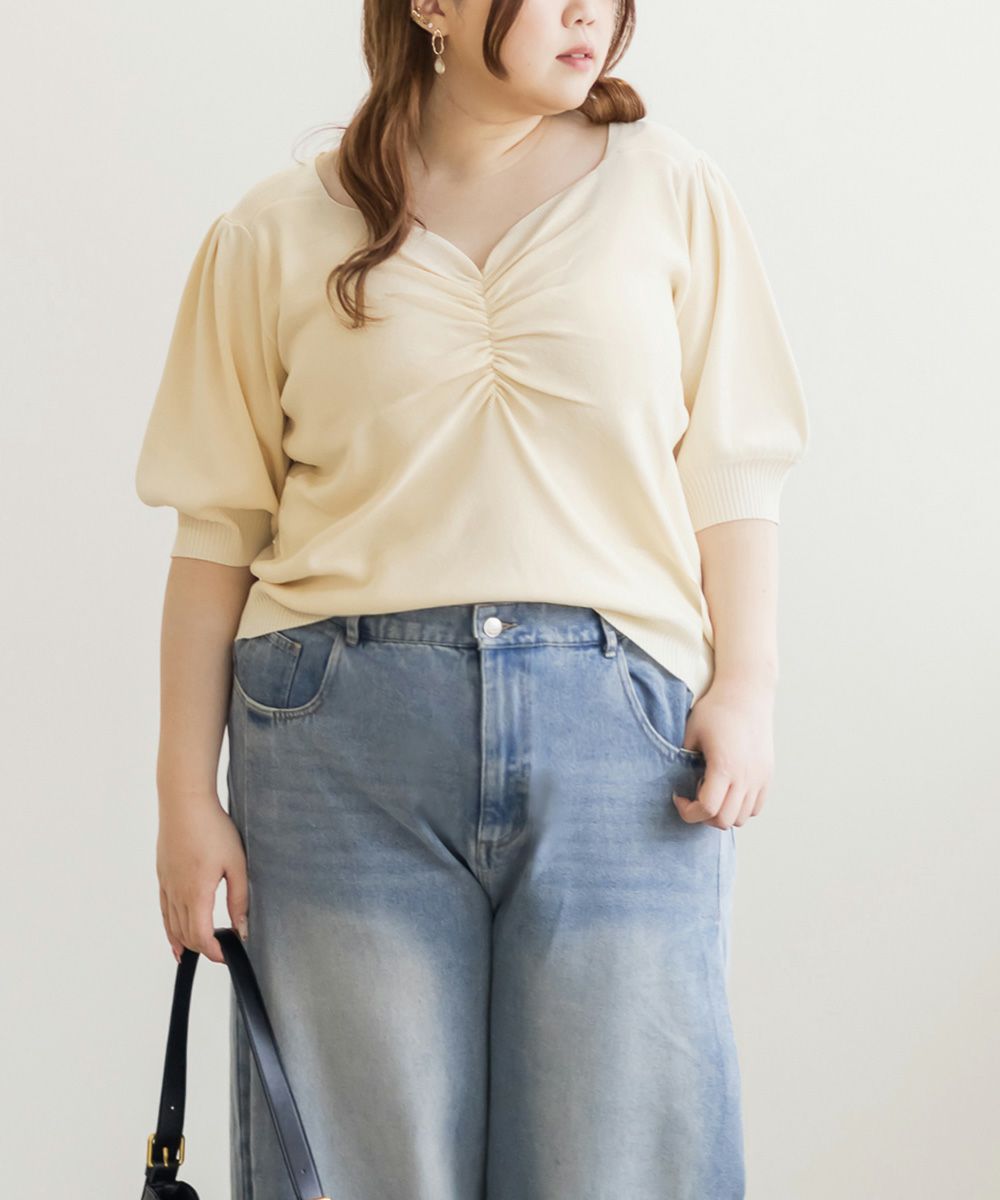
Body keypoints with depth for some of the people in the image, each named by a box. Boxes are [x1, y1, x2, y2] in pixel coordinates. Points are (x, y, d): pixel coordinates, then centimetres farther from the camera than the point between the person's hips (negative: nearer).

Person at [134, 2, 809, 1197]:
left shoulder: (669, 187, 10)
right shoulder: (276, 235, 8)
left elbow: (729, 474, 9)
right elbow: (220, 526, 7)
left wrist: (745, 685, -2)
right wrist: (185, 789, 4)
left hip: (615, 726, 1)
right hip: (346, 733, 0)